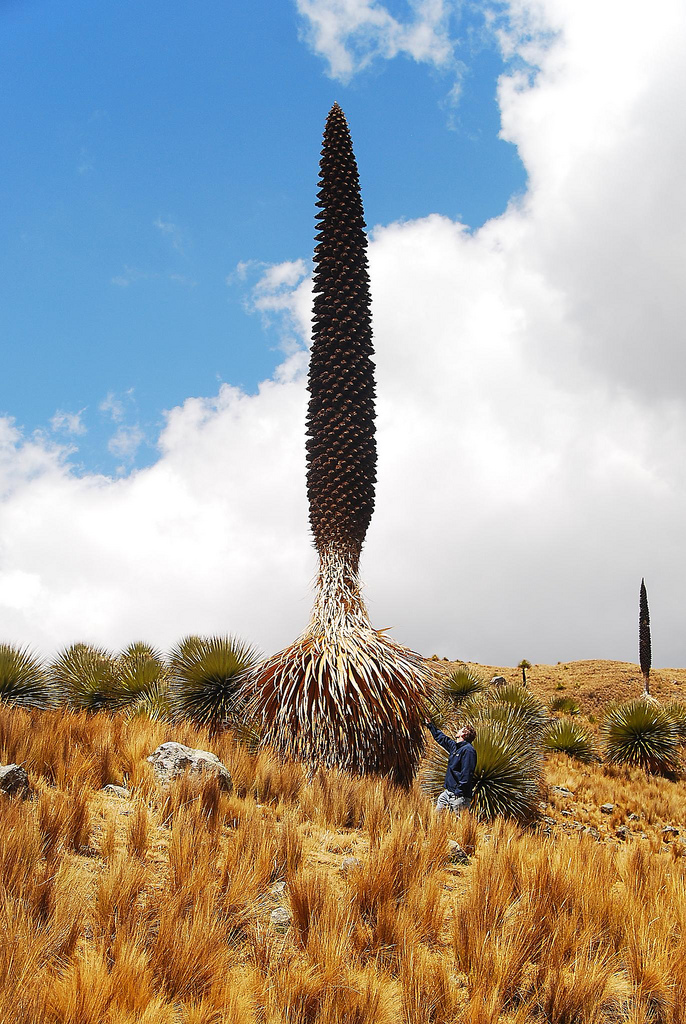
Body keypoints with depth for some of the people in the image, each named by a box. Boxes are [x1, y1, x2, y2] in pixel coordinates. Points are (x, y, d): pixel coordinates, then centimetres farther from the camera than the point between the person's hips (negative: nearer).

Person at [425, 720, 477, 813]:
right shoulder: (454, 746, 13)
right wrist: (430, 725, 41)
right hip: (448, 791, 9)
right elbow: (442, 738, 33)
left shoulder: (468, 750, -14)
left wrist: (459, 792, -23)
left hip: (459, 795, -9)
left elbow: (466, 774, -20)